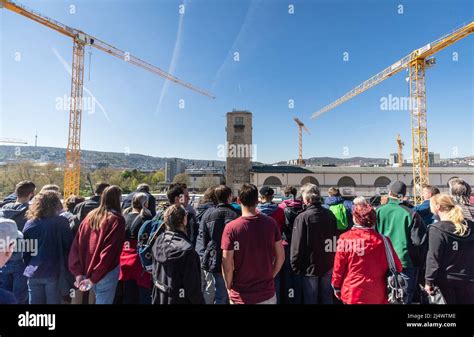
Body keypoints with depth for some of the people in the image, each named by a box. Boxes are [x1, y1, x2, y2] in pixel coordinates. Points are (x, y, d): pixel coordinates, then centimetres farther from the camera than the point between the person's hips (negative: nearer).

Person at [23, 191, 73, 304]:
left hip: (33, 274, 4)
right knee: (54, 302, 9)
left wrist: (29, 267, 20)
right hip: (54, 273, -4)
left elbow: (25, 251, 7)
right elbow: (68, 247, -10)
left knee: (35, 302, 16)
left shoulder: (29, 224, 0)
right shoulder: (61, 222, -13)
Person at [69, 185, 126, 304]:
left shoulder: (90, 216, 5)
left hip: (86, 272, 6)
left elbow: (76, 245, 2)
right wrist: (94, 278, -13)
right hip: (106, 273, -6)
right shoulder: (117, 219, -13)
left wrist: (78, 272, 1)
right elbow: (110, 251, -19)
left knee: (99, 298, 24)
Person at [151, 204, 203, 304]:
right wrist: (199, 301, -10)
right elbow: (193, 285, -23)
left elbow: (155, 273, 5)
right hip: (178, 300, -6)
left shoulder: (158, 240, -7)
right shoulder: (186, 249, -29)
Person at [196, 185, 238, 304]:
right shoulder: (234, 215, -9)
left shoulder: (208, 213, -4)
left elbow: (201, 238, -3)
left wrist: (202, 257, 5)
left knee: (208, 295, 15)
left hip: (209, 261, 1)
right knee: (222, 296, 13)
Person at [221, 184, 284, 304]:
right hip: (267, 293, 2)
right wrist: (270, 276, 11)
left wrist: (229, 288, 0)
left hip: (241, 296, -2)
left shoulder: (231, 227, -19)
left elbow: (227, 265, -17)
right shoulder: (271, 223, -11)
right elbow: (281, 256, -4)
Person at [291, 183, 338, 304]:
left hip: (310, 266, -5)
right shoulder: (330, 214, -5)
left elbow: (297, 245, -19)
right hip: (328, 265, 5)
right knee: (327, 297, 22)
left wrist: (295, 266, -6)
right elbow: (336, 239, 6)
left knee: (310, 299, 13)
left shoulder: (302, 217, -21)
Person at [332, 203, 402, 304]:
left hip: (351, 294, -1)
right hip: (376, 296, 1)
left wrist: (336, 286, 6)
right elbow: (396, 267, -4)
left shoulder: (345, 238, -15)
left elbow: (339, 266, -9)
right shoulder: (381, 240, -12)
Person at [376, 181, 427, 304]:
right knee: (406, 297, 15)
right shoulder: (411, 214, -11)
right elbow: (419, 241, -10)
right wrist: (420, 263, 7)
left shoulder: (379, 211, -9)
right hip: (405, 262, -1)